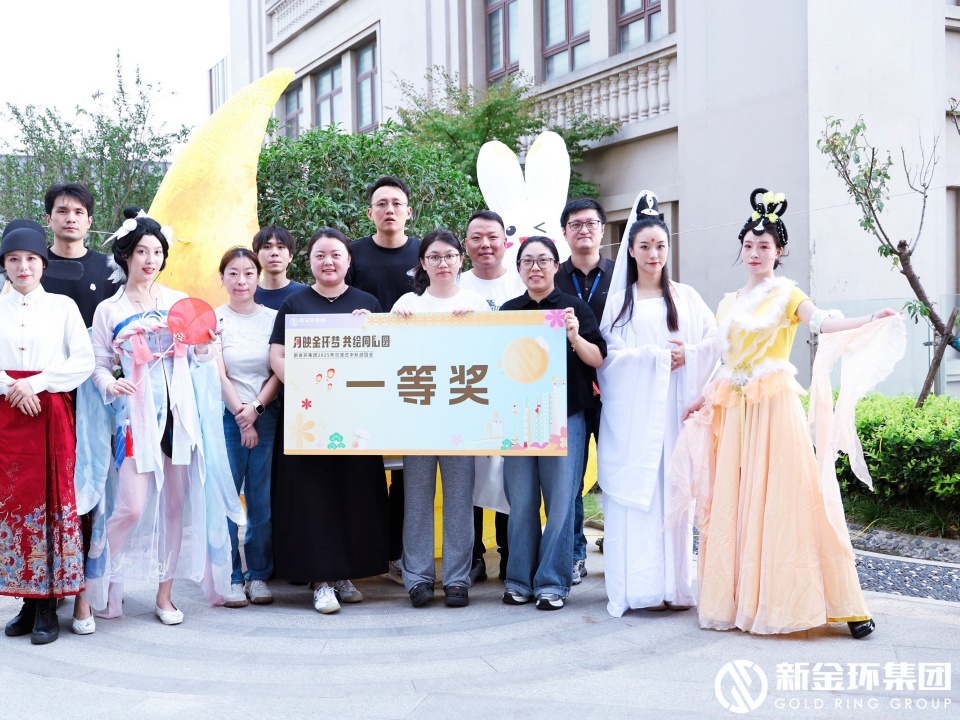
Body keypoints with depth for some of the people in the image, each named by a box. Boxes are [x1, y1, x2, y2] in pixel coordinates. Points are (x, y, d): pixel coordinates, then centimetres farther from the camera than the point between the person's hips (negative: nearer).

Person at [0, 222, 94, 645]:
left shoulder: (63, 306, 5)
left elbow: (84, 361, -3)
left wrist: (35, 384, -12)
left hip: (50, 412, -2)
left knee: (52, 502, -4)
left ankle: (48, 606, 1)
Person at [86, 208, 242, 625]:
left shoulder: (180, 302, 8)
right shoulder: (109, 310, 4)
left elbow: (197, 360, 12)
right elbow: (99, 365, 4)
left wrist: (205, 347, -10)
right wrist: (112, 384, -17)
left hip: (180, 413, 2)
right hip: (137, 415, -2)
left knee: (176, 505, 5)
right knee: (132, 507, -10)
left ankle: (165, 595, 17)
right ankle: (98, 581, 15)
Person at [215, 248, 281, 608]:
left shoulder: (273, 318, 6)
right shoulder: (214, 319, 2)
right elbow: (219, 374, -2)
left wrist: (255, 410, -10)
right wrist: (241, 417, -8)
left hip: (266, 416, 1)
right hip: (226, 416, -1)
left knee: (263, 500, 3)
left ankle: (259, 575, 13)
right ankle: (231, 578, 7)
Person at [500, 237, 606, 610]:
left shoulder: (574, 307, 1)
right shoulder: (507, 311, 10)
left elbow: (598, 359, -4)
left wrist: (575, 338, -22)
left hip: (564, 417, -3)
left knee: (559, 501, 0)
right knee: (520, 501, 6)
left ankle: (552, 583, 9)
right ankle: (520, 580, 17)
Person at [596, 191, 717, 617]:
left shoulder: (685, 297, 13)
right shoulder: (617, 300, 9)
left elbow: (713, 342, 7)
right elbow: (609, 354, 0)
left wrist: (686, 355, -11)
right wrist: (656, 355, -9)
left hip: (673, 411, 1)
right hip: (630, 414, -1)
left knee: (672, 492, -1)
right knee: (632, 494, -4)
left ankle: (672, 585, 2)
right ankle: (638, 587, -1)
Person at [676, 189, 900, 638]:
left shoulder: (785, 294, 1)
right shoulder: (728, 304, 17)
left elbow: (821, 321, -18)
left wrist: (869, 321, -34)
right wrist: (704, 398, 15)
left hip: (774, 406, -5)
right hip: (734, 410, 5)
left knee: (782, 499, -9)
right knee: (734, 502, 4)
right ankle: (739, 600, 11)